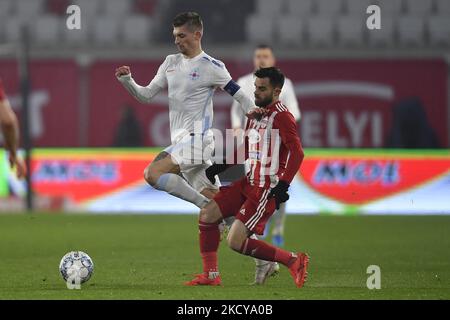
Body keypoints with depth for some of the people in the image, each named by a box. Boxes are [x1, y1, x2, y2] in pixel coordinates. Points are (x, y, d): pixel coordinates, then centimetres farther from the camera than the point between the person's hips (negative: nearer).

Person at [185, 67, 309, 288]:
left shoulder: (281, 116, -13)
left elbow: (297, 152, -22)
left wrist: (283, 185, -29)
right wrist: (218, 168, 22)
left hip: (267, 188, -9)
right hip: (249, 182, 9)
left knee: (236, 241, -14)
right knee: (207, 215, 3)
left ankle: (293, 260, -1)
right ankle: (211, 276, 11)